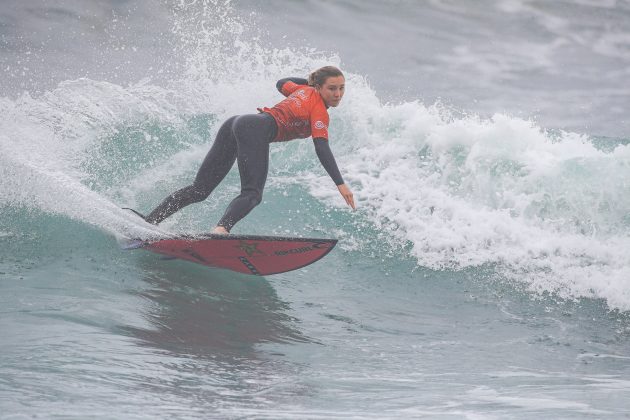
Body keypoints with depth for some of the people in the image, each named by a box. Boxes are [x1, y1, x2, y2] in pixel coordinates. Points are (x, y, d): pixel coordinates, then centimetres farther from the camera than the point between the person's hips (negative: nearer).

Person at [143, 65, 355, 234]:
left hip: (235, 123, 9)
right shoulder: (319, 111, 1)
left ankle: (148, 222, -3)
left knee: (199, 190, 4)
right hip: (256, 129, -9)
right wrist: (340, 184, -14)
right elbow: (322, 149, -10)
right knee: (252, 194, -22)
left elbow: (281, 84, 48)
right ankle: (221, 230, -50)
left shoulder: (304, 89, 25)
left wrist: (311, 79, 54)